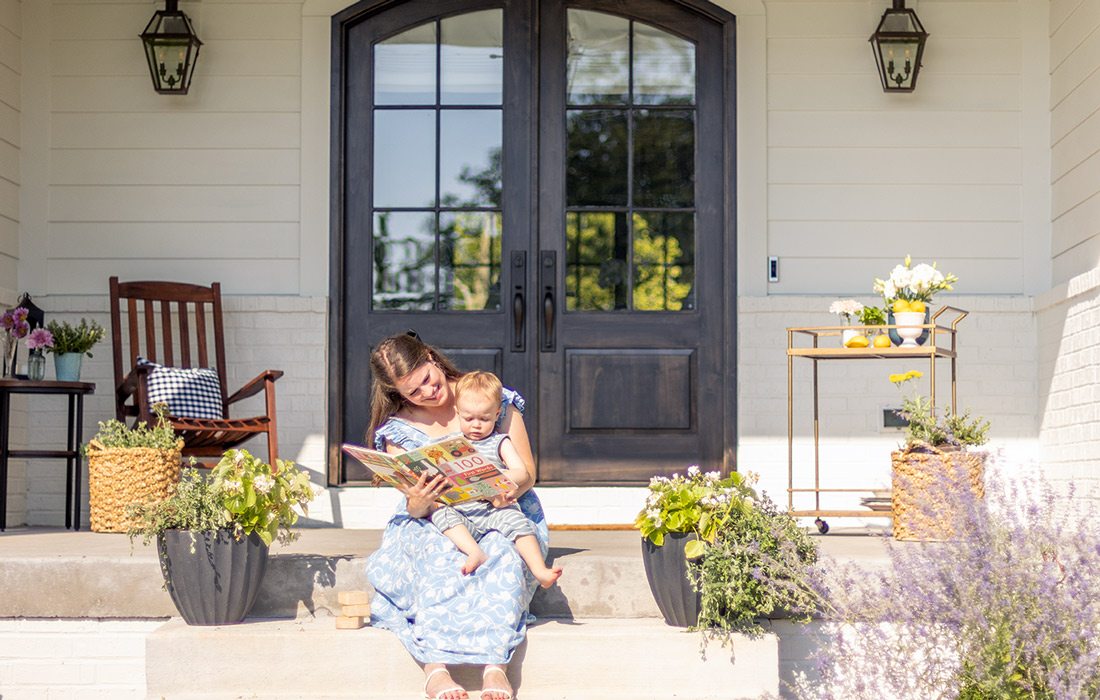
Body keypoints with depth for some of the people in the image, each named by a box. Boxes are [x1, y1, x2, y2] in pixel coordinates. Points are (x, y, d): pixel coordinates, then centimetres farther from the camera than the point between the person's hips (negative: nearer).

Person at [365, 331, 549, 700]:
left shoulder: (492, 398, 3)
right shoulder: (398, 429, 5)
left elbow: (527, 472, 3)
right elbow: (415, 508, 0)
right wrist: (418, 503, -26)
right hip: (434, 521, 0)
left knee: (501, 550, -36)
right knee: (443, 553, -36)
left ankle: (494, 663, -47)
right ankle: (436, 667, -45)